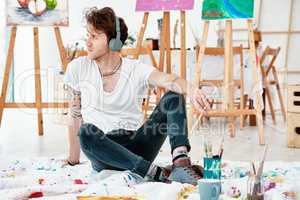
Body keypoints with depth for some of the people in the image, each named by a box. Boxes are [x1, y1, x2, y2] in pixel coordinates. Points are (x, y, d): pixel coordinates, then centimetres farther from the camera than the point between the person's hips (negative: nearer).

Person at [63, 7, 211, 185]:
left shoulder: (136, 70, -2)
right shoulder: (78, 68, 2)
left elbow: (167, 79, -23)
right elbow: (75, 117, 8)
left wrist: (190, 90, -46)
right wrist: (73, 161, 9)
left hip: (137, 147, 1)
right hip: (103, 155, 0)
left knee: (174, 97, -17)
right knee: (86, 132, -35)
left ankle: (180, 162, -38)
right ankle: (157, 173, -34)